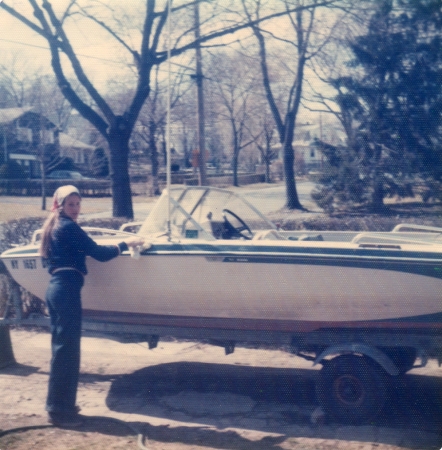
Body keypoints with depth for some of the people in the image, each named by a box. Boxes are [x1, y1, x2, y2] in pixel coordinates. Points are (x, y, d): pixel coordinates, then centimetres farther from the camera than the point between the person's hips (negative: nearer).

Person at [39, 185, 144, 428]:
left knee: (61, 346, 16)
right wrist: (125, 244, -1)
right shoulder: (69, 227, -10)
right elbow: (99, 253, -12)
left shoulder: (53, 226, 18)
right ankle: (60, 410, -1)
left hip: (55, 288, 10)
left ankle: (57, 404, 24)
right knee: (67, 349, -6)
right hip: (67, 289, -10)